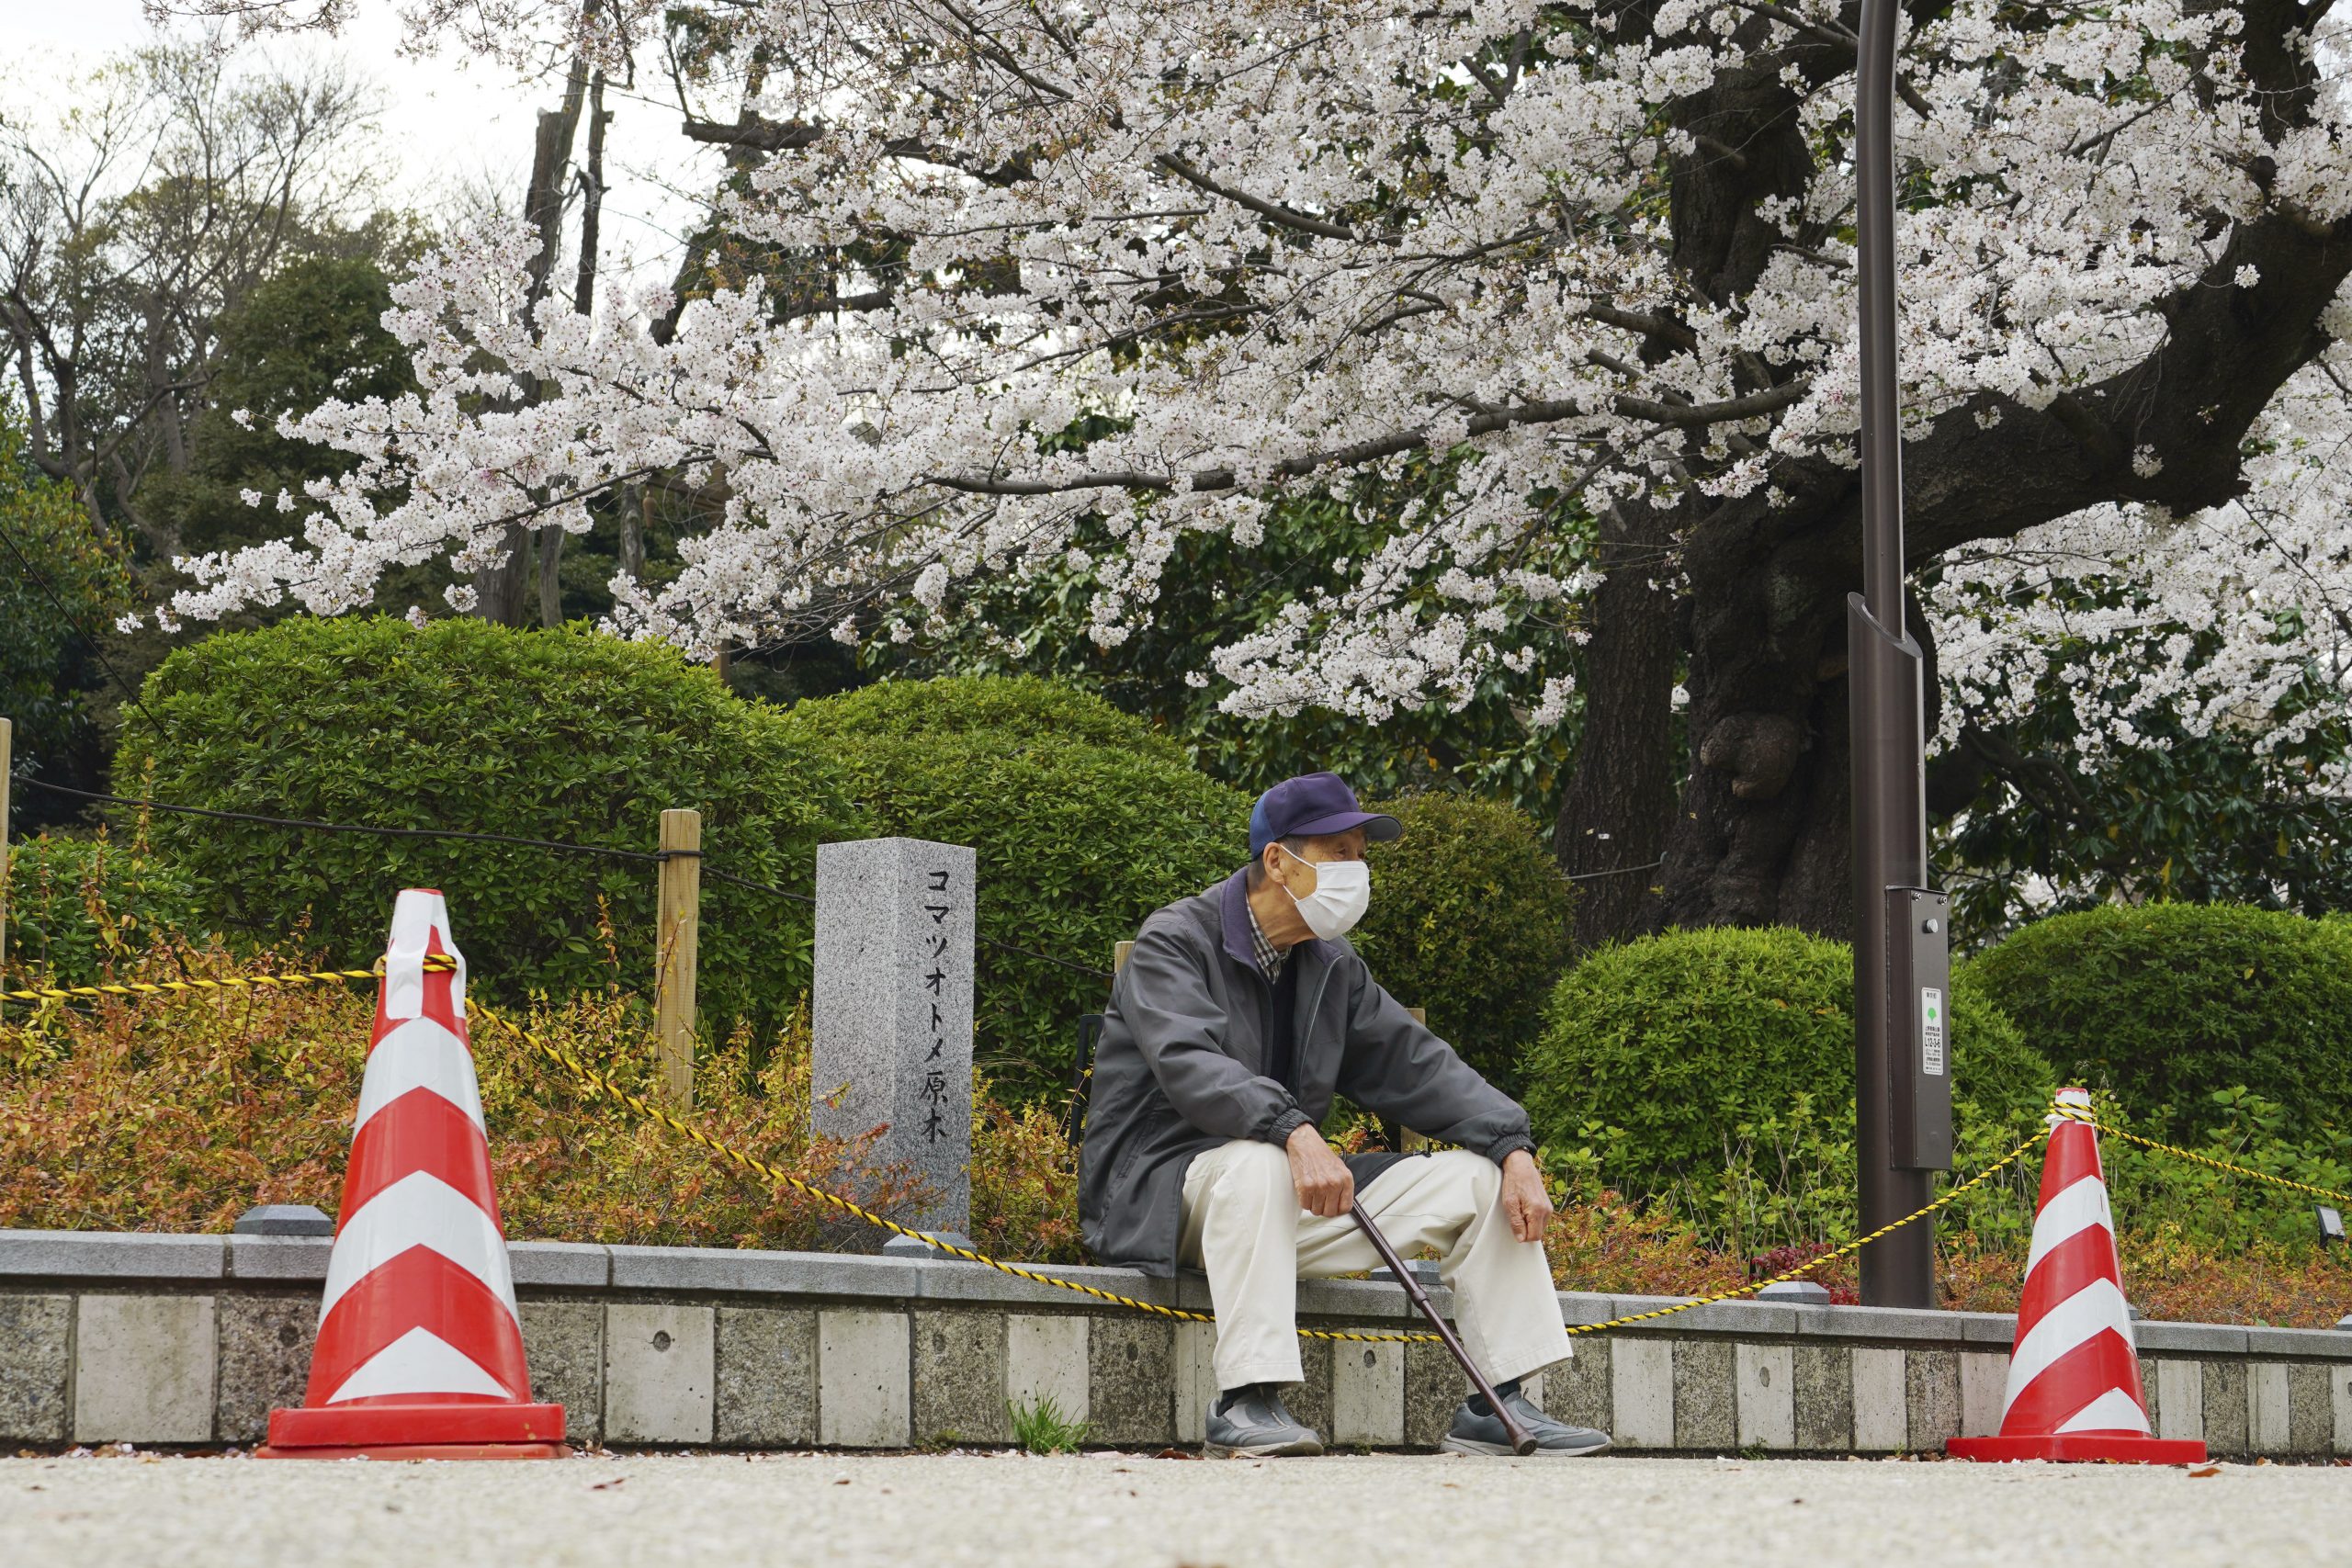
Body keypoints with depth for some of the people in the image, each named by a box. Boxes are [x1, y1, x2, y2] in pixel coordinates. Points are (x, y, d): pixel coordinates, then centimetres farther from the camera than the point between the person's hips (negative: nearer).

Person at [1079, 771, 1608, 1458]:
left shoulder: (1333, 968, 14)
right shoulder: (1174, 943, -9)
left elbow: (1418, 1066, 8)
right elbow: (1189, 1063, -27)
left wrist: (1514, 1149, -9)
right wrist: (1295, 1135, -43)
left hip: (1290, 1196, 7)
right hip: (1160, 1189, -7)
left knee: (1479, 1179, -4)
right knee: (1259, 1165, -41)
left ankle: (1498, 1403, -6)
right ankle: (1244, 1401, -42)